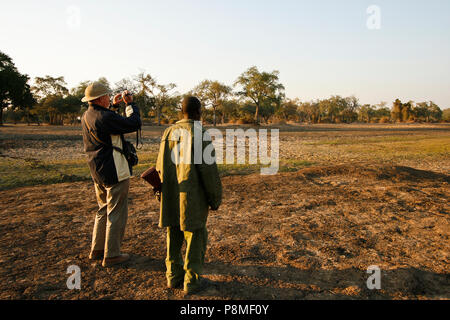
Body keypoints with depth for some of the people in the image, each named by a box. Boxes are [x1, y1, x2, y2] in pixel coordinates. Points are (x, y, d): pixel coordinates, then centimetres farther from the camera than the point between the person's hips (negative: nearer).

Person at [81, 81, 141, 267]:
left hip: (98, 173, 10)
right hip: (114, 172, -10)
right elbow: (134, 124, -16)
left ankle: (97, 250, 31)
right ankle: (111, 255, 10)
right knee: (116, 213, 1)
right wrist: (130, 104, -3)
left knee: (104, 210, 22)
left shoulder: (87, 116, 8)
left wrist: (113, 105, 23)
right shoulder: (106, 117, -21)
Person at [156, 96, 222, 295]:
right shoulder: (200, 133, -14)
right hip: (193, 196, -6)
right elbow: (208, 169, -16)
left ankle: (173, 276, 28)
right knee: (195, 236, 6)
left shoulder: (169, 132, 5)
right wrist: (215, 198, -6)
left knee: (174, 235, 16)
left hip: (171, 196, 7)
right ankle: (192, 281, 14)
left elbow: (160, 166, 12)